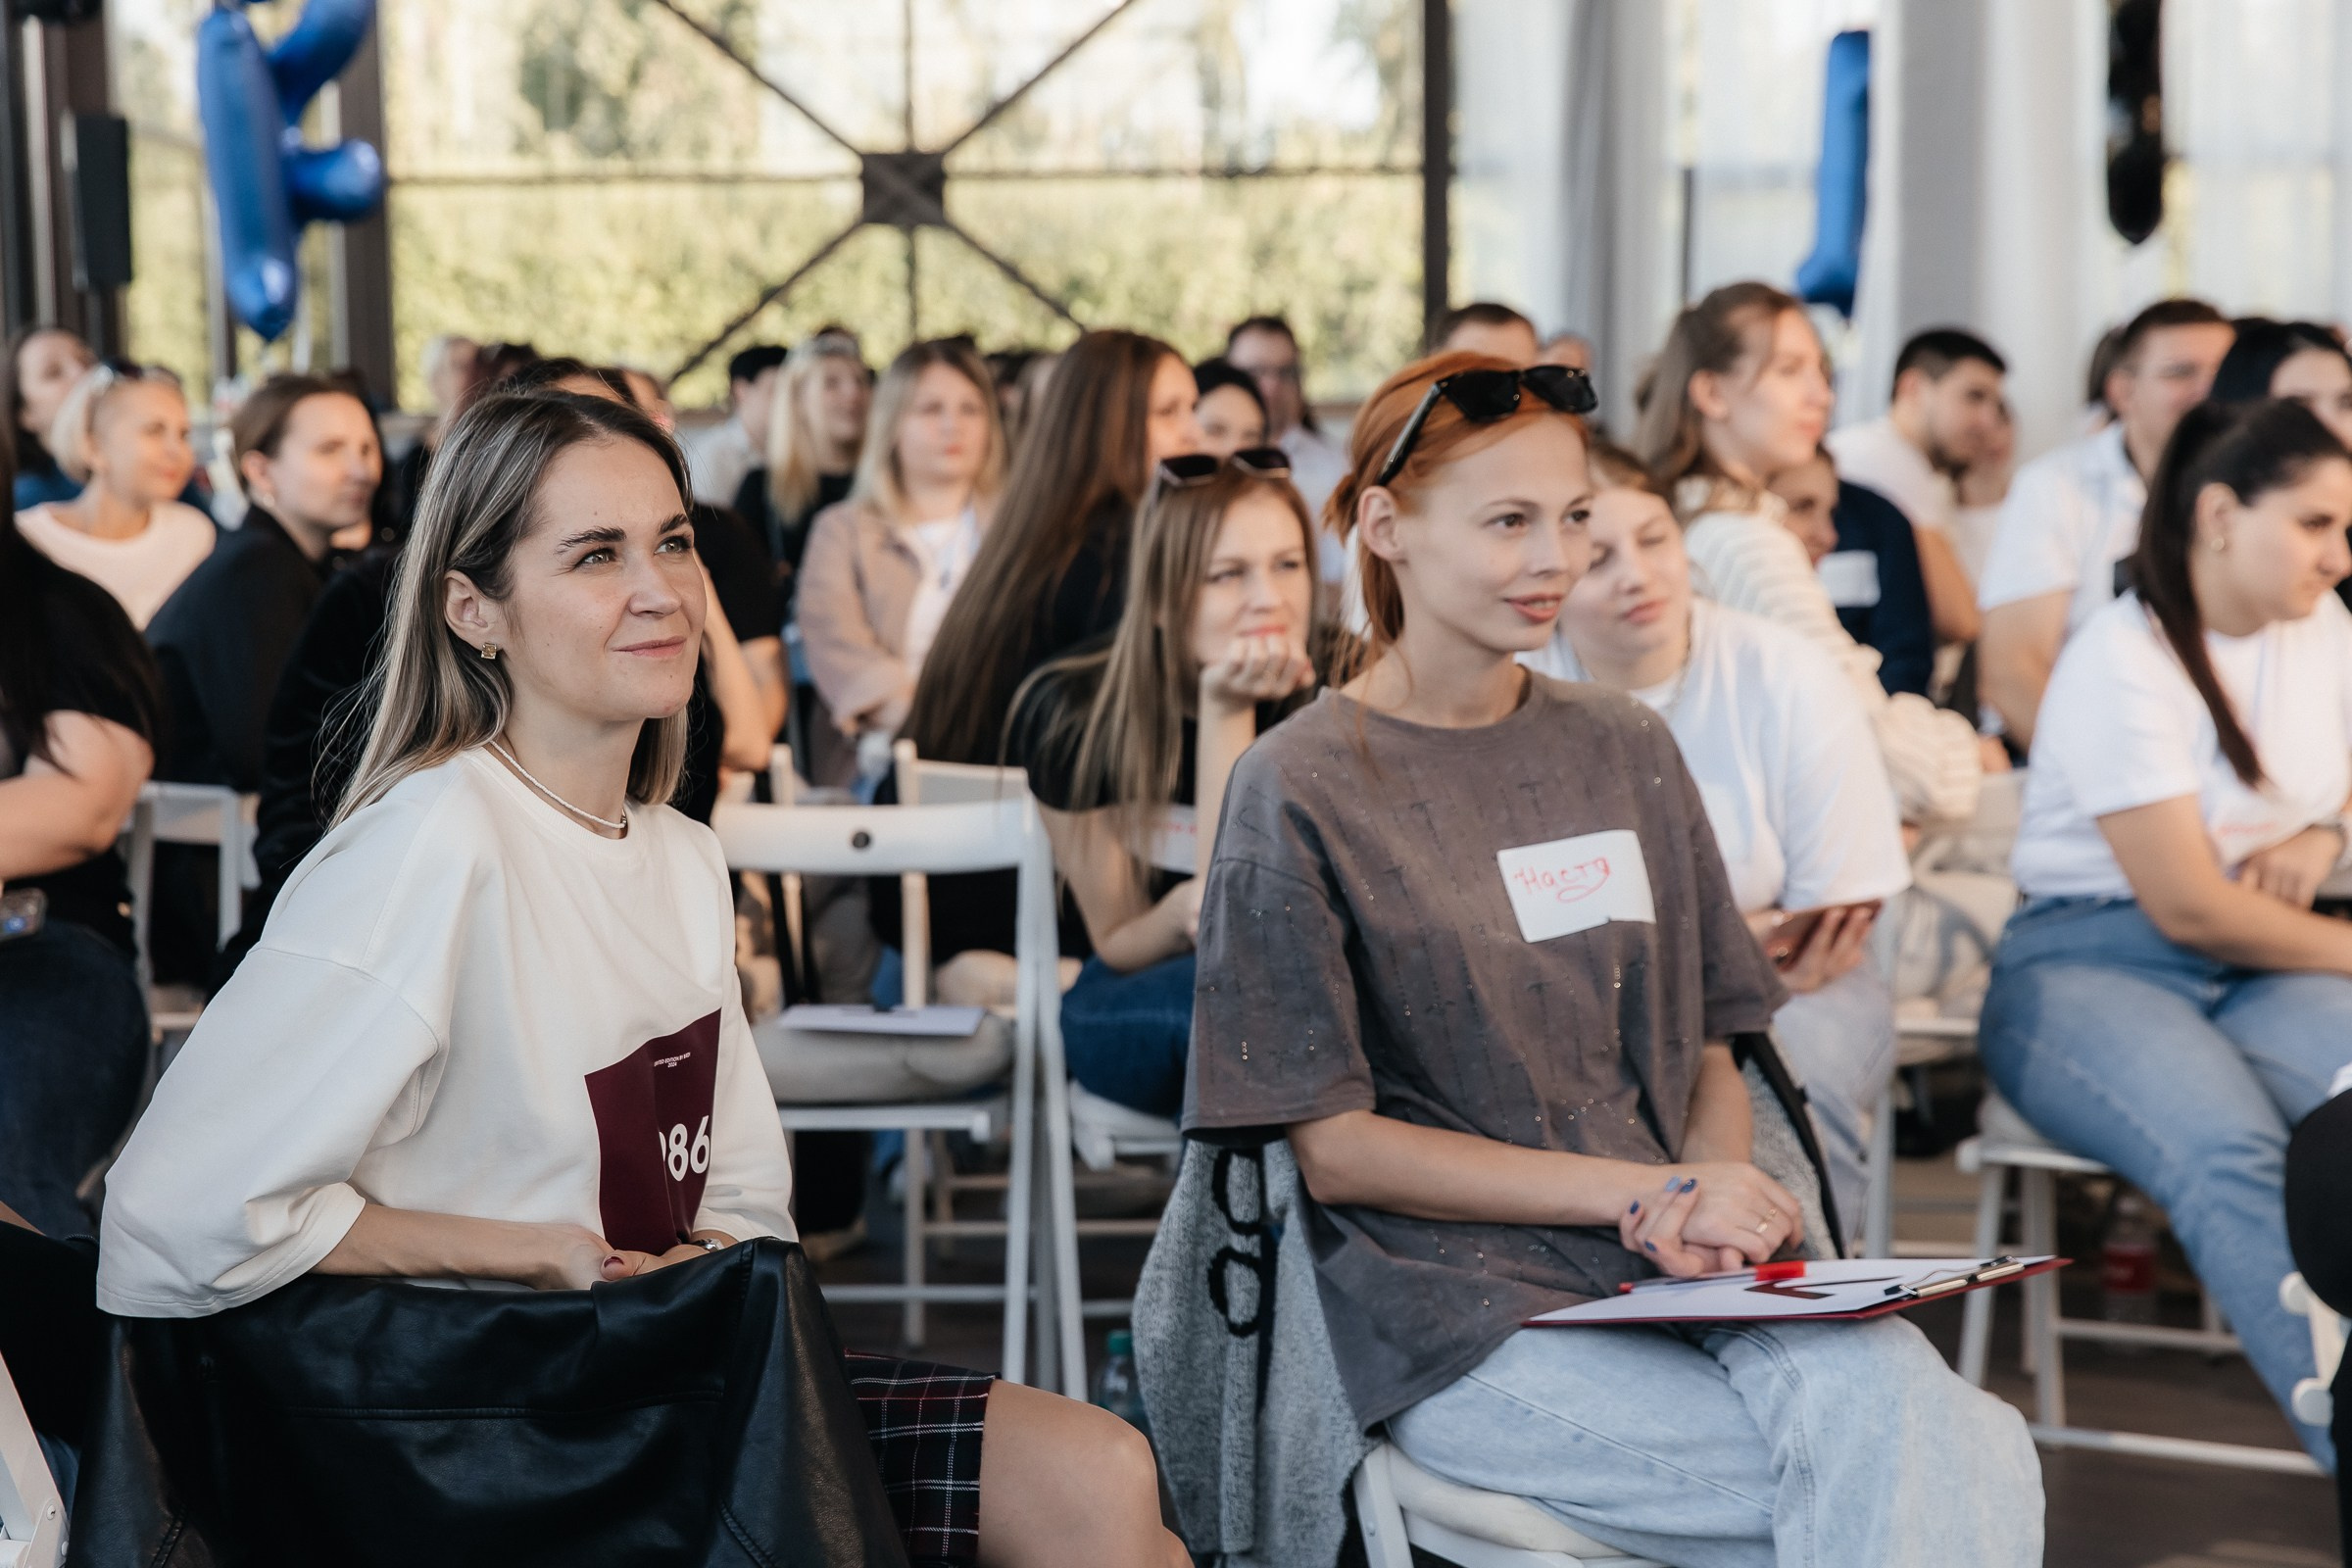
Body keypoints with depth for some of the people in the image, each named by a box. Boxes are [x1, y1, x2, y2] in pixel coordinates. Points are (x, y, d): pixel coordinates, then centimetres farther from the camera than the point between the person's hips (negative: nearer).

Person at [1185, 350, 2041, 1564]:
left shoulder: (1625, 755, 16)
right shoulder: (1302, 792, 0)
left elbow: (1706, 1050, 17)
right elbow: (1336, 1146, -4)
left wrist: (1717, 1197, -8)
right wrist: (1650, 1193, -10)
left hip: (1691, 1272, 5)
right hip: (1462, 1310, -5)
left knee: (1919, 1435, -29)